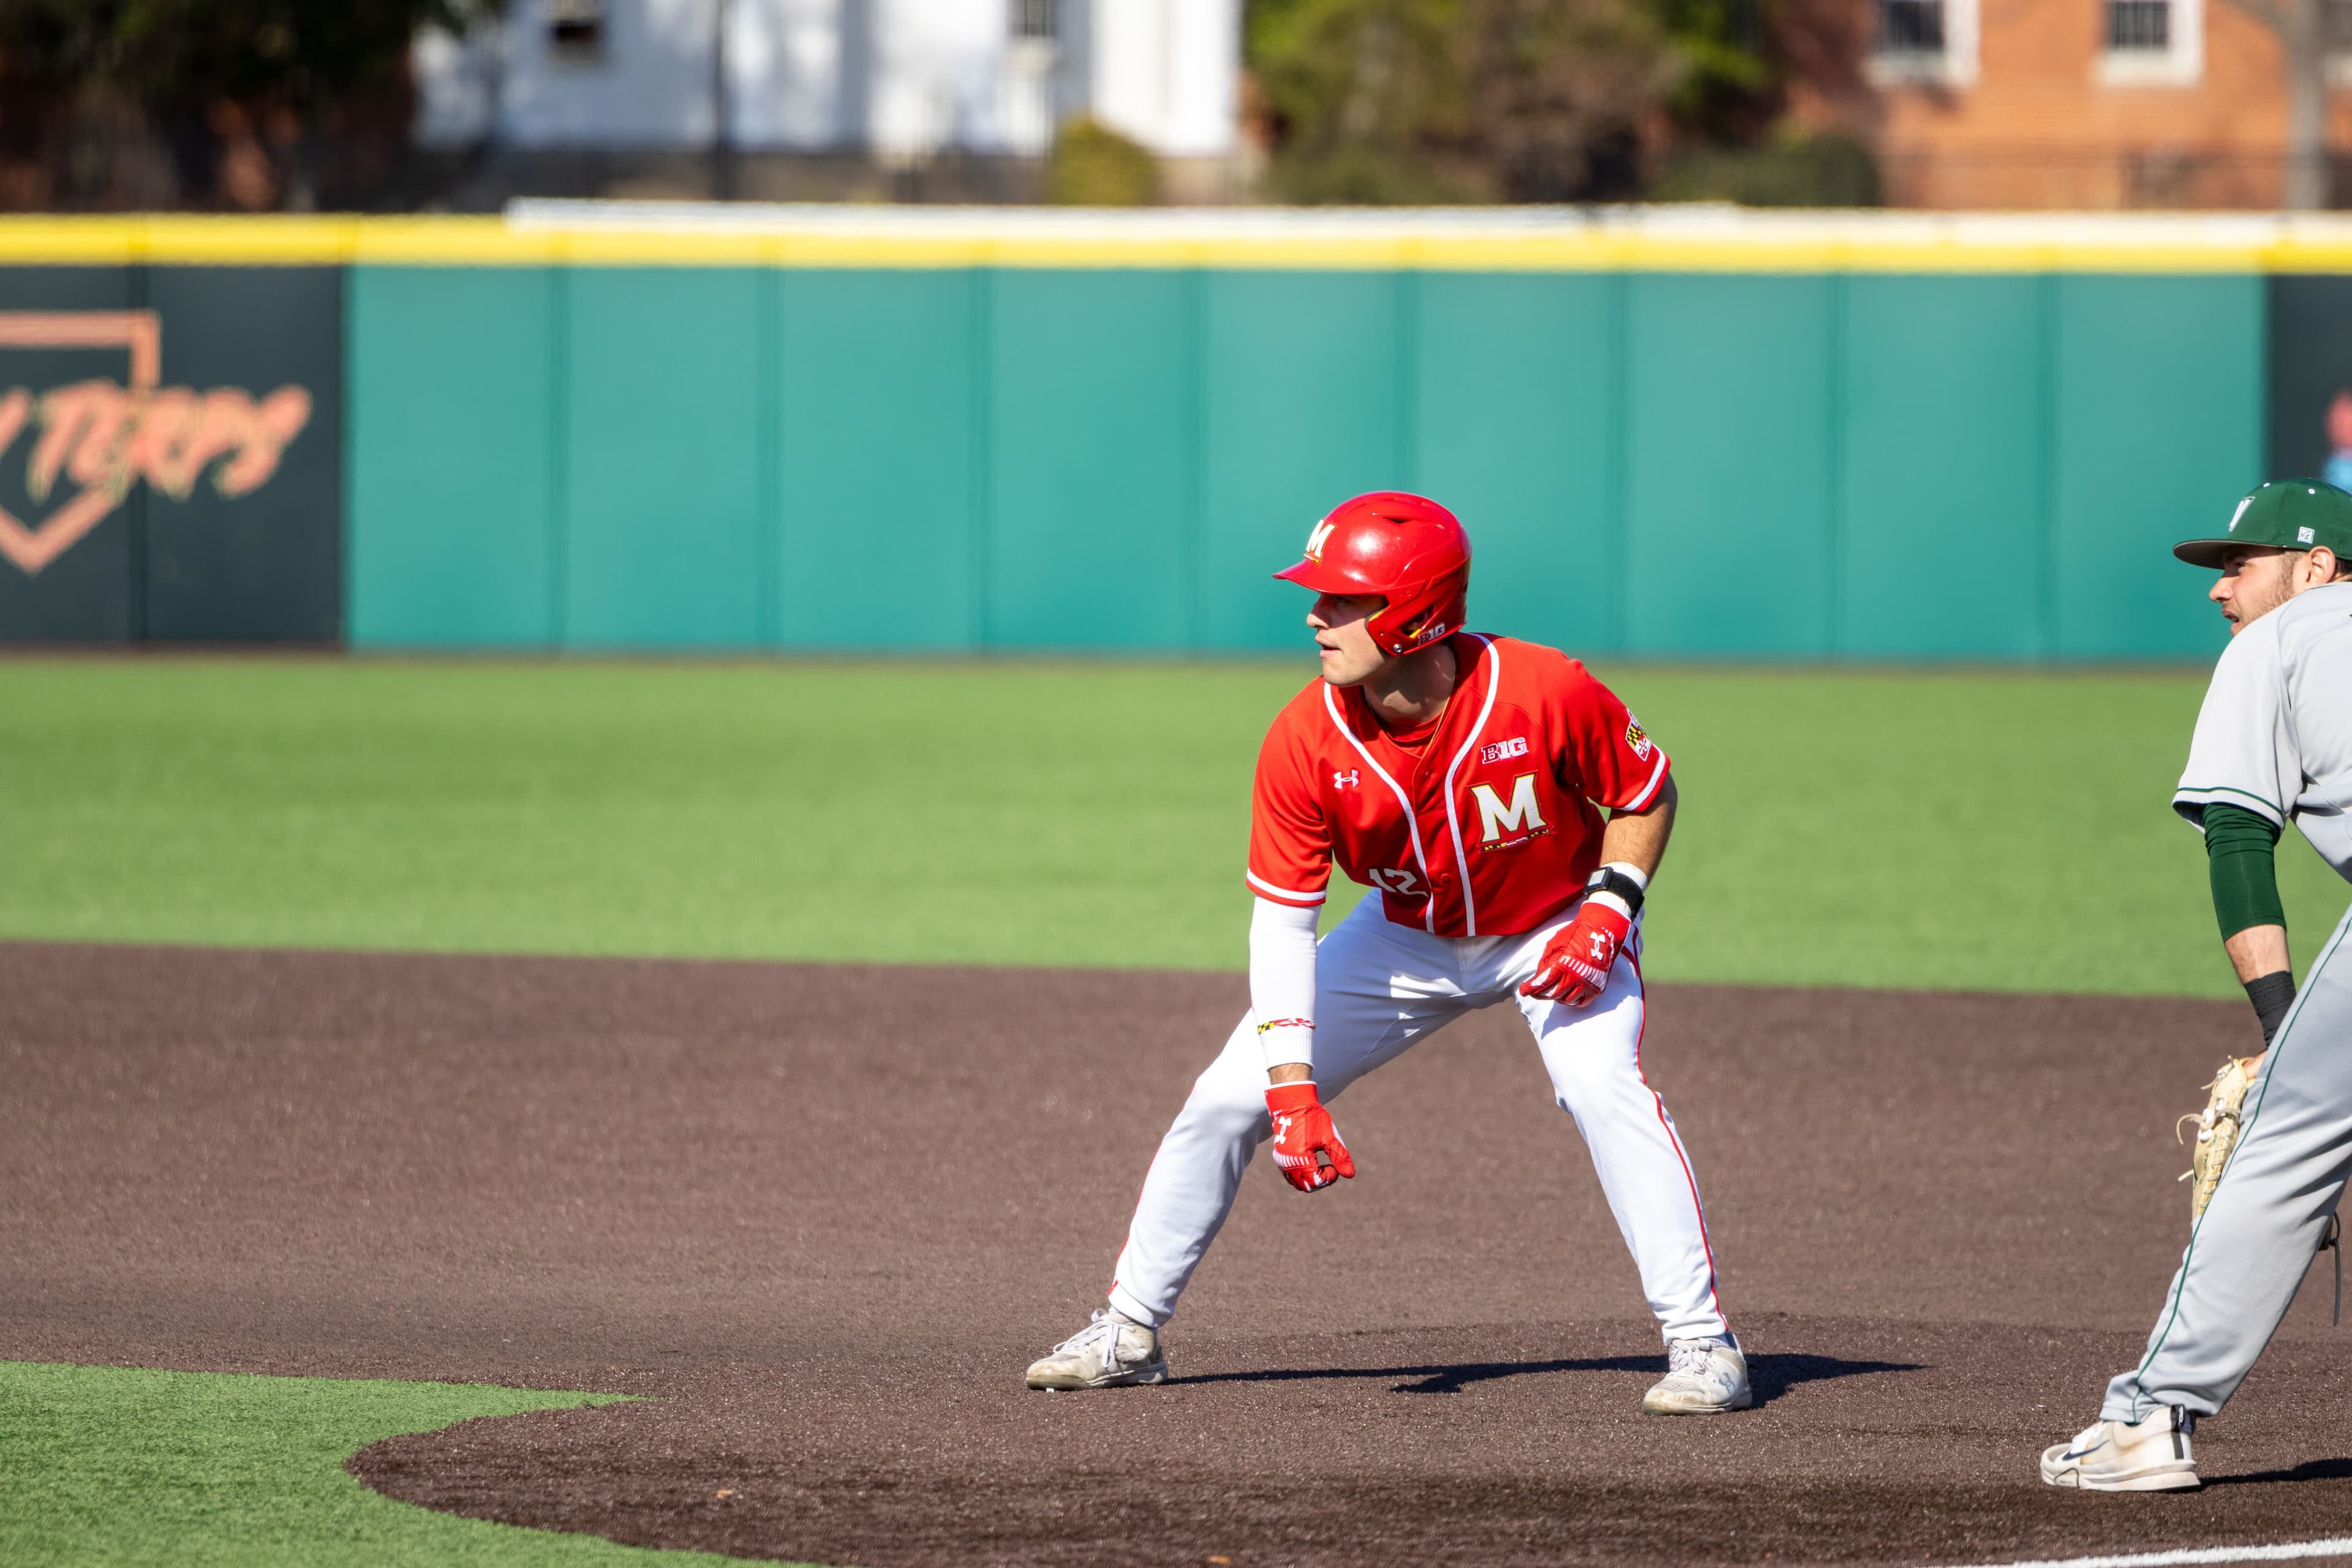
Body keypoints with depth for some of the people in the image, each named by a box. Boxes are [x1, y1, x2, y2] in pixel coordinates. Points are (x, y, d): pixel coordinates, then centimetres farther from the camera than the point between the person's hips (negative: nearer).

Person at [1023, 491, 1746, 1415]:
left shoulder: (1545, 696, -32)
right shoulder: (1305, 740, -26)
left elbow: (1647, 796, -12)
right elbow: (1282, 919, -22)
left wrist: (1609, 911, -27)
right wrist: (1292, 1091, -29)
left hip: (1556, 932, -3)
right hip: (1407, 936, 3)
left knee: (1602, 1084, -30)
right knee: (1231, 1095, -3)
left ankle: (1700, 1341, -22)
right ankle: (1128, 1331, 13)